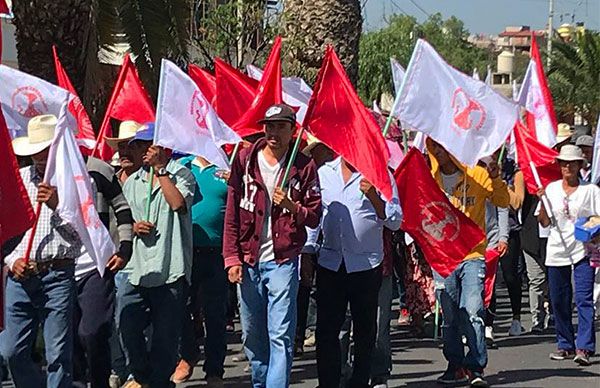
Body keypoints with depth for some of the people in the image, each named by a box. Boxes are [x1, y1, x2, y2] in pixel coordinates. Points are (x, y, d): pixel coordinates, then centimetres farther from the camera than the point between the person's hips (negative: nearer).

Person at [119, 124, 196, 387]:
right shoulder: (132, 182, 17)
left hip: (170, 269, -5)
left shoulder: (181, 174, 1)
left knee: (166, 335, -1)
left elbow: (178, 203, -19)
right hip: (138, 269, 5)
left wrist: (160, 168, -11)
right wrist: (134, 226, 1)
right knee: (128, 327, -2)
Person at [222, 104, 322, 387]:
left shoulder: (303, 167, 0)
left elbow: (315, 216, 3)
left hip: (283, 261, -3)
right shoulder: (245, 160, 4)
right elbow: (232, 213, 4)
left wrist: (292, 207, -18)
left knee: (281, 336, -9)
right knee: (252, 334, 12)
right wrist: (232, 258, -1)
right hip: (248, 262, 3)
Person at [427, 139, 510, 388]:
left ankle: (475, 368, -6)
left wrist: (495, 180, -15)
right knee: (450, 318, 9)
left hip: (472, 256, -3)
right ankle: (455, 366, 20)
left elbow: (503, 201, 2)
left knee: (472, 314, -13)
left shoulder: (477, 176, 0)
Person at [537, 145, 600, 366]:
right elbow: (544, 222, 9)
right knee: (559, 301, 7)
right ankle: (565, 345, 17)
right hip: (557, 252, 3)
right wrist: (542, 200, -6)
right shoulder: (551, 189, 10)